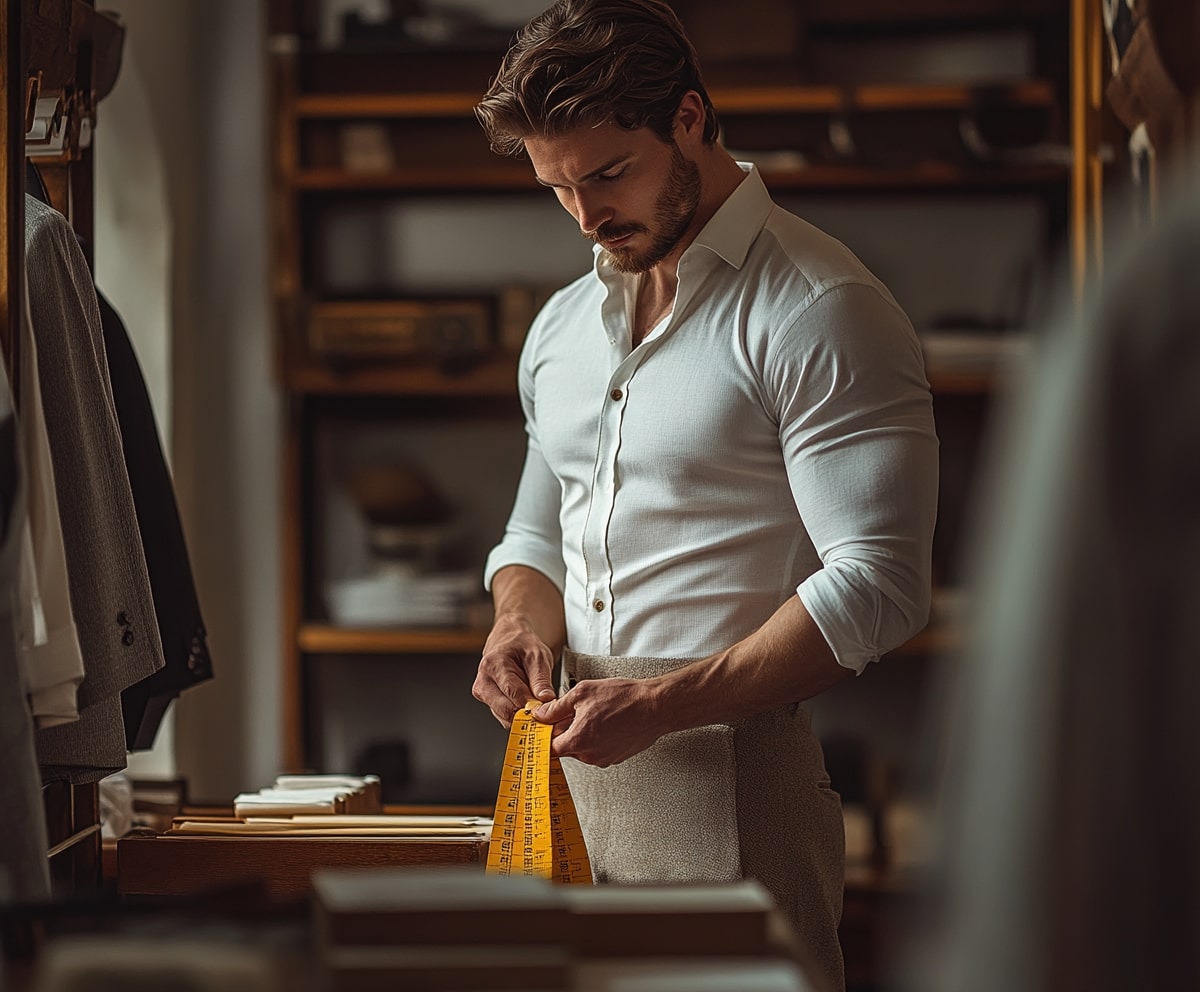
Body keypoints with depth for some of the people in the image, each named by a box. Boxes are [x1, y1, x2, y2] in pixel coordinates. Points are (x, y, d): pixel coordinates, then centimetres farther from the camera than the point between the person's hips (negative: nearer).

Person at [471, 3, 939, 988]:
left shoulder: (820, 312, -9)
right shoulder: (562, 325, 17)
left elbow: (878, 585, -15)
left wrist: (664, 703, -21)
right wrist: (521, 621, 4)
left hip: (738, 777, -7)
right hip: (573, 769, 7)